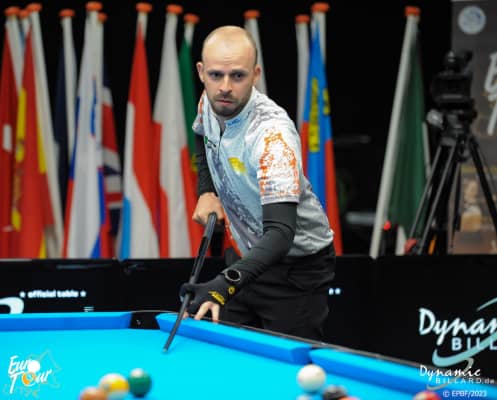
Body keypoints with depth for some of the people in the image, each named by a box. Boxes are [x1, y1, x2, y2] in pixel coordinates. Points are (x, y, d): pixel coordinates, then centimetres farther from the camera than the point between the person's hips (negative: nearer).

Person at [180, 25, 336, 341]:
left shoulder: (272, 133, -33)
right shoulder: (210, 103, -9)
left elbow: (281, 231, -42)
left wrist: (225, 285, -55)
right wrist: (207, 191, 3)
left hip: (298, 267, -7)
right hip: (252, 256, 7)